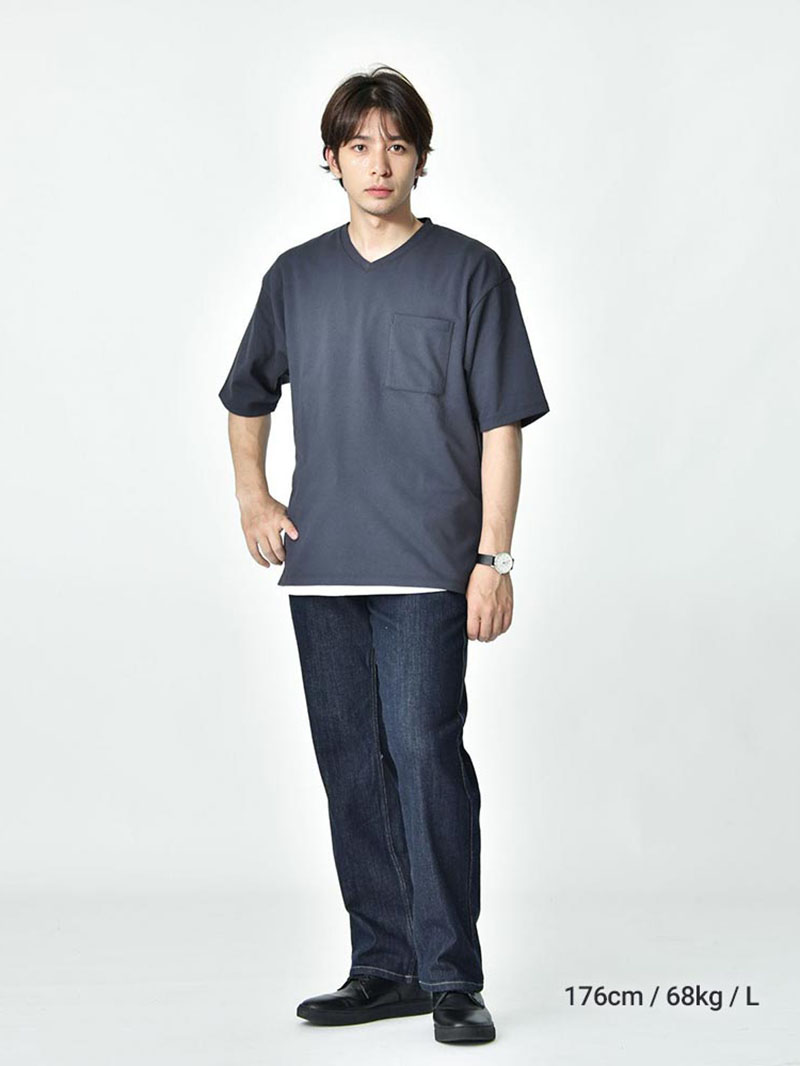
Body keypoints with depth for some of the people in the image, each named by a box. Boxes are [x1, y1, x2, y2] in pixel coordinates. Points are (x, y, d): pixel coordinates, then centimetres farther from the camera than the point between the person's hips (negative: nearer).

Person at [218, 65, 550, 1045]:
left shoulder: (469, 272, 1)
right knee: (352, 769, 8)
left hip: (427, 565, -4)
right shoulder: (296, 276, 12)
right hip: (322, 565, 5)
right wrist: (251, 494, 12)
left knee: (423, 752, -12)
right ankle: (383, 966, 18)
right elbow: (247, 395, 27)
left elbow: (502, 425, -2)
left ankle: (451, 977, -4)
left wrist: (493, 559, -8)